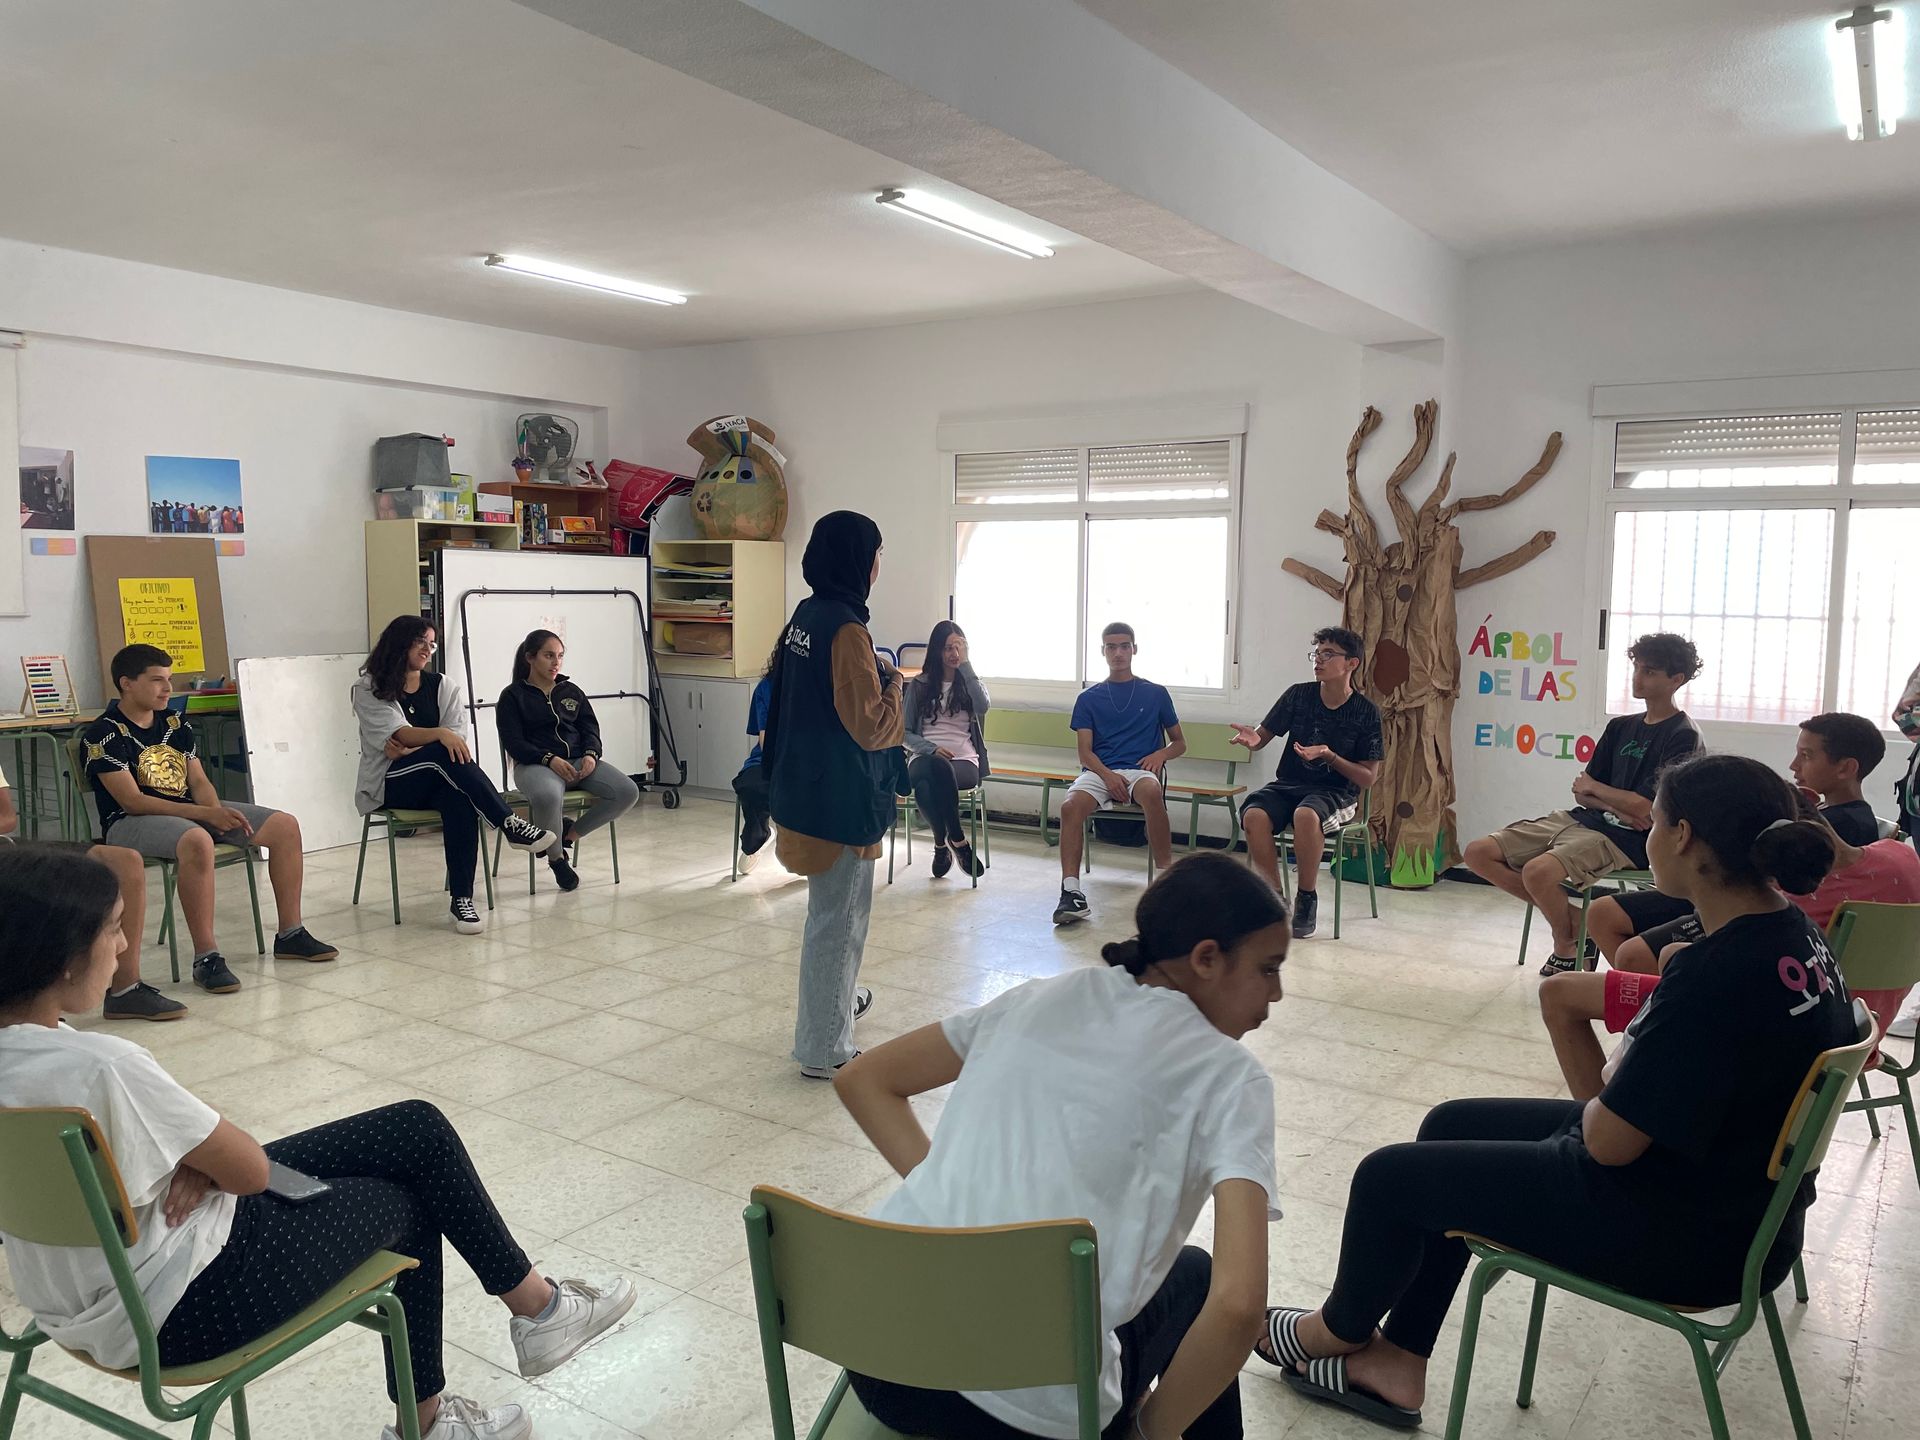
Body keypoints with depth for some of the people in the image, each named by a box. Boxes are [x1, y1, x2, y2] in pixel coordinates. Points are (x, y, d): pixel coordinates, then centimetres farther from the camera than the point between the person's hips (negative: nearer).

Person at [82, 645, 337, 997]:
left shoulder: (176, 724, 12)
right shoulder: (104, 734, -10)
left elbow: (198, 781, 10)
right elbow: (132, 801, -18)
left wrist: (218, 811, -14)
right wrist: (206, 814, -25)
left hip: (190, 811, 8)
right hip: (131, 822, -8)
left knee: (285, 825, -5)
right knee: (197, 841, -41)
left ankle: (290, 934, 3)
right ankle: (206, 958, -35)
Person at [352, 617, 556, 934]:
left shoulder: (443, 686, 14)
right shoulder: (369, 689, 3)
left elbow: (459, 738, 0)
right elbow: (399, 734, -14)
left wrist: (411, 749, -15)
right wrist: (440, 736, -33)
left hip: (437, 781, 3)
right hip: (390, 784, -3)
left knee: (460, 799, -35)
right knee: (445, 755, -35)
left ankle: (461, 899, -37)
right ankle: (510, 825, -39)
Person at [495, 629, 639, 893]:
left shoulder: (572, 691, 20)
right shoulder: (512, 696, 5)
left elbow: (590, 728, 14)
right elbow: (514, 743, -4)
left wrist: (591, 754, -9)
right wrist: (549, 759, -21)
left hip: (579, 761, 5)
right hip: (534, 764, -5)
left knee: (628, 792, -22)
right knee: (548, 796, -42)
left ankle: (570, 833, -1)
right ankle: (556, 857, -11)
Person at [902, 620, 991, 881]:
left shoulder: (971, 682, 15)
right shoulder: (919, 685, 13)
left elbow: (982, 707, -11)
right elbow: (905, 732, 9)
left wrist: (965, 665, -8)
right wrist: (931, 749, -11)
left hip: (964, 761, 0)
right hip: (924, 757, 0)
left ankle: (942, 844, -18)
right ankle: (958, 840, -20)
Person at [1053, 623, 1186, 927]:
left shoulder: (1156, 694, 16)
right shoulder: (1089, 698, 16)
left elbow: (1180, 744, 20)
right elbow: (1085, 753, 6)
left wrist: (1161, 754, -4)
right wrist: (1107, 775, -15)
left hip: (1140, 770, -1)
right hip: (1099, 772, 1)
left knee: (1151, 792, -39)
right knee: (1070, 806, -33)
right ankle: (1071, 893, -37)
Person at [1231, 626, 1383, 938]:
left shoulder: (1366, 712, -4)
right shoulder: (1299, 695, 1)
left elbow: (1368, 778, -2)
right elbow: (1262, 737, 6)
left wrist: (1329, 756, -18)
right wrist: (1252, 739, -19)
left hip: (1336, 793, -2)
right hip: (1288, 784, 3)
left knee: (1306, 815, -38)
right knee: (1254, 815, -31)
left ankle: (1307, 898, -15)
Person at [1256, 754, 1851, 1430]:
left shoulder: (1720, 976, -32)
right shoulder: (1796, 934, -3)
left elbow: (1608, 1140, -26)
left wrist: (1603, 1096, -5)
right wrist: (1620, 1093, -3)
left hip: (1684, 1234, -9)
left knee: (1389, 1175, 2)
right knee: (1450, 1125, 19)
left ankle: (1341, 1328, 33)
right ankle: (1396, 1365, 26)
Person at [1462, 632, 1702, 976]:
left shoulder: (1683, 736, -8)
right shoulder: (1620, 726, 15)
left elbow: (1648, 810, -16)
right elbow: (1582, 791, 12)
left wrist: (1593, 788, 0)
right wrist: (1616, 807, -10)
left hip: (1627, 840, -8)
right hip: (1582, 819, 8)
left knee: (1538, 870, -35)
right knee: (1478, 854, -5)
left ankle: (1566, 949, -4)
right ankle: (1569, 916, 4)